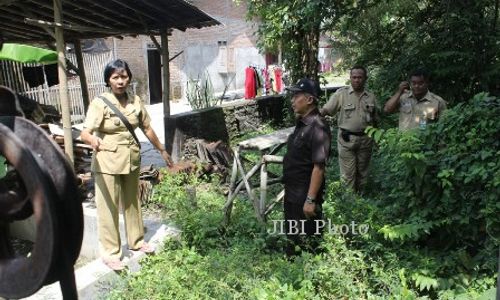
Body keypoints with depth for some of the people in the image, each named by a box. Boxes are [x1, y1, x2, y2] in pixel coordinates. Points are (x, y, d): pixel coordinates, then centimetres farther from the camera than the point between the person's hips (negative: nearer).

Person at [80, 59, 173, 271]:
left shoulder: (135, 101, 2)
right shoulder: (100, 103, -13)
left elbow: (147, 128, 12)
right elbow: (85, 133, -23)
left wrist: (162, 150, 16)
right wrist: (93, 140, -46)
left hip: (131, 159, 5)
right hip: (108, 161, -5)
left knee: (132, 202, 18)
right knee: (108, 207, 2)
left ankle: (136, 240, 36)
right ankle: (110, 252, 16)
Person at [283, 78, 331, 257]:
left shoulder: (317, 127, -22)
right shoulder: (301, 122, 7)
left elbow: (319, 167, -25)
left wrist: (311, 200, -24)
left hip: (305, 195, -9)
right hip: (292, 191, 9)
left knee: (307, 240, 7)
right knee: (292, 234, 23)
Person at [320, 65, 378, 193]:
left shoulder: (371, 97, 9)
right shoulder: (341, 93, -3)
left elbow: (375, 120, 16)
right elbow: (325, 110, -10)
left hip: (365, 139, 4)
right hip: (346, 139, -4)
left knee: (362, 173, 15)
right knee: (348, 174, -1)